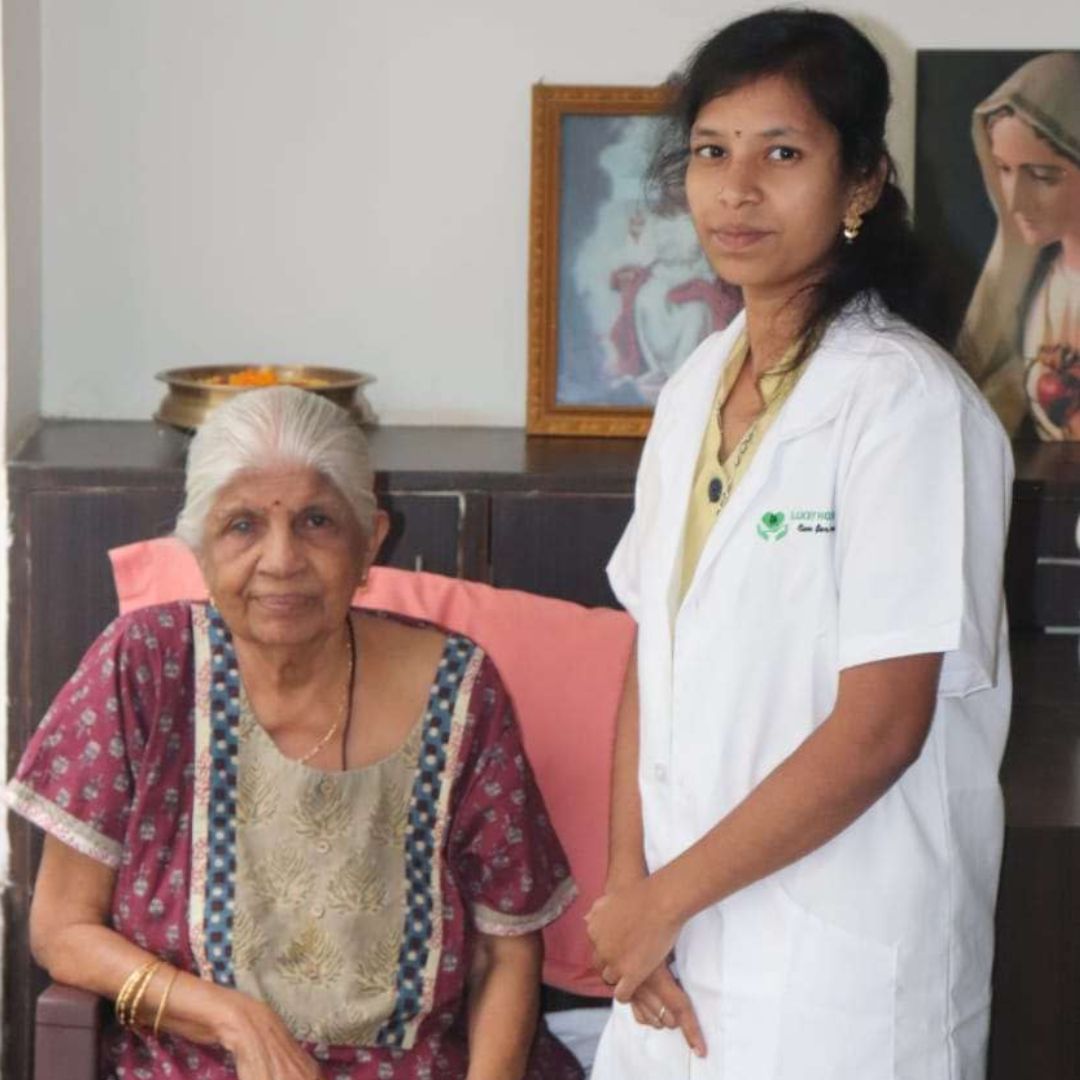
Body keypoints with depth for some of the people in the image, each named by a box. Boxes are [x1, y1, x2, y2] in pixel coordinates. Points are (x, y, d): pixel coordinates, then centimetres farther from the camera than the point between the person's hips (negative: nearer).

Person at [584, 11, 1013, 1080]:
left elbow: (880, 728, -18)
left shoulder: (909, 402, -14)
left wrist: (664, 900, -12)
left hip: (841, 964, -6)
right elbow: (652, 661, 8)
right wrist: (629, 884, -5)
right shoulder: (697, 387, 6)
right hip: (683, 948, 6)